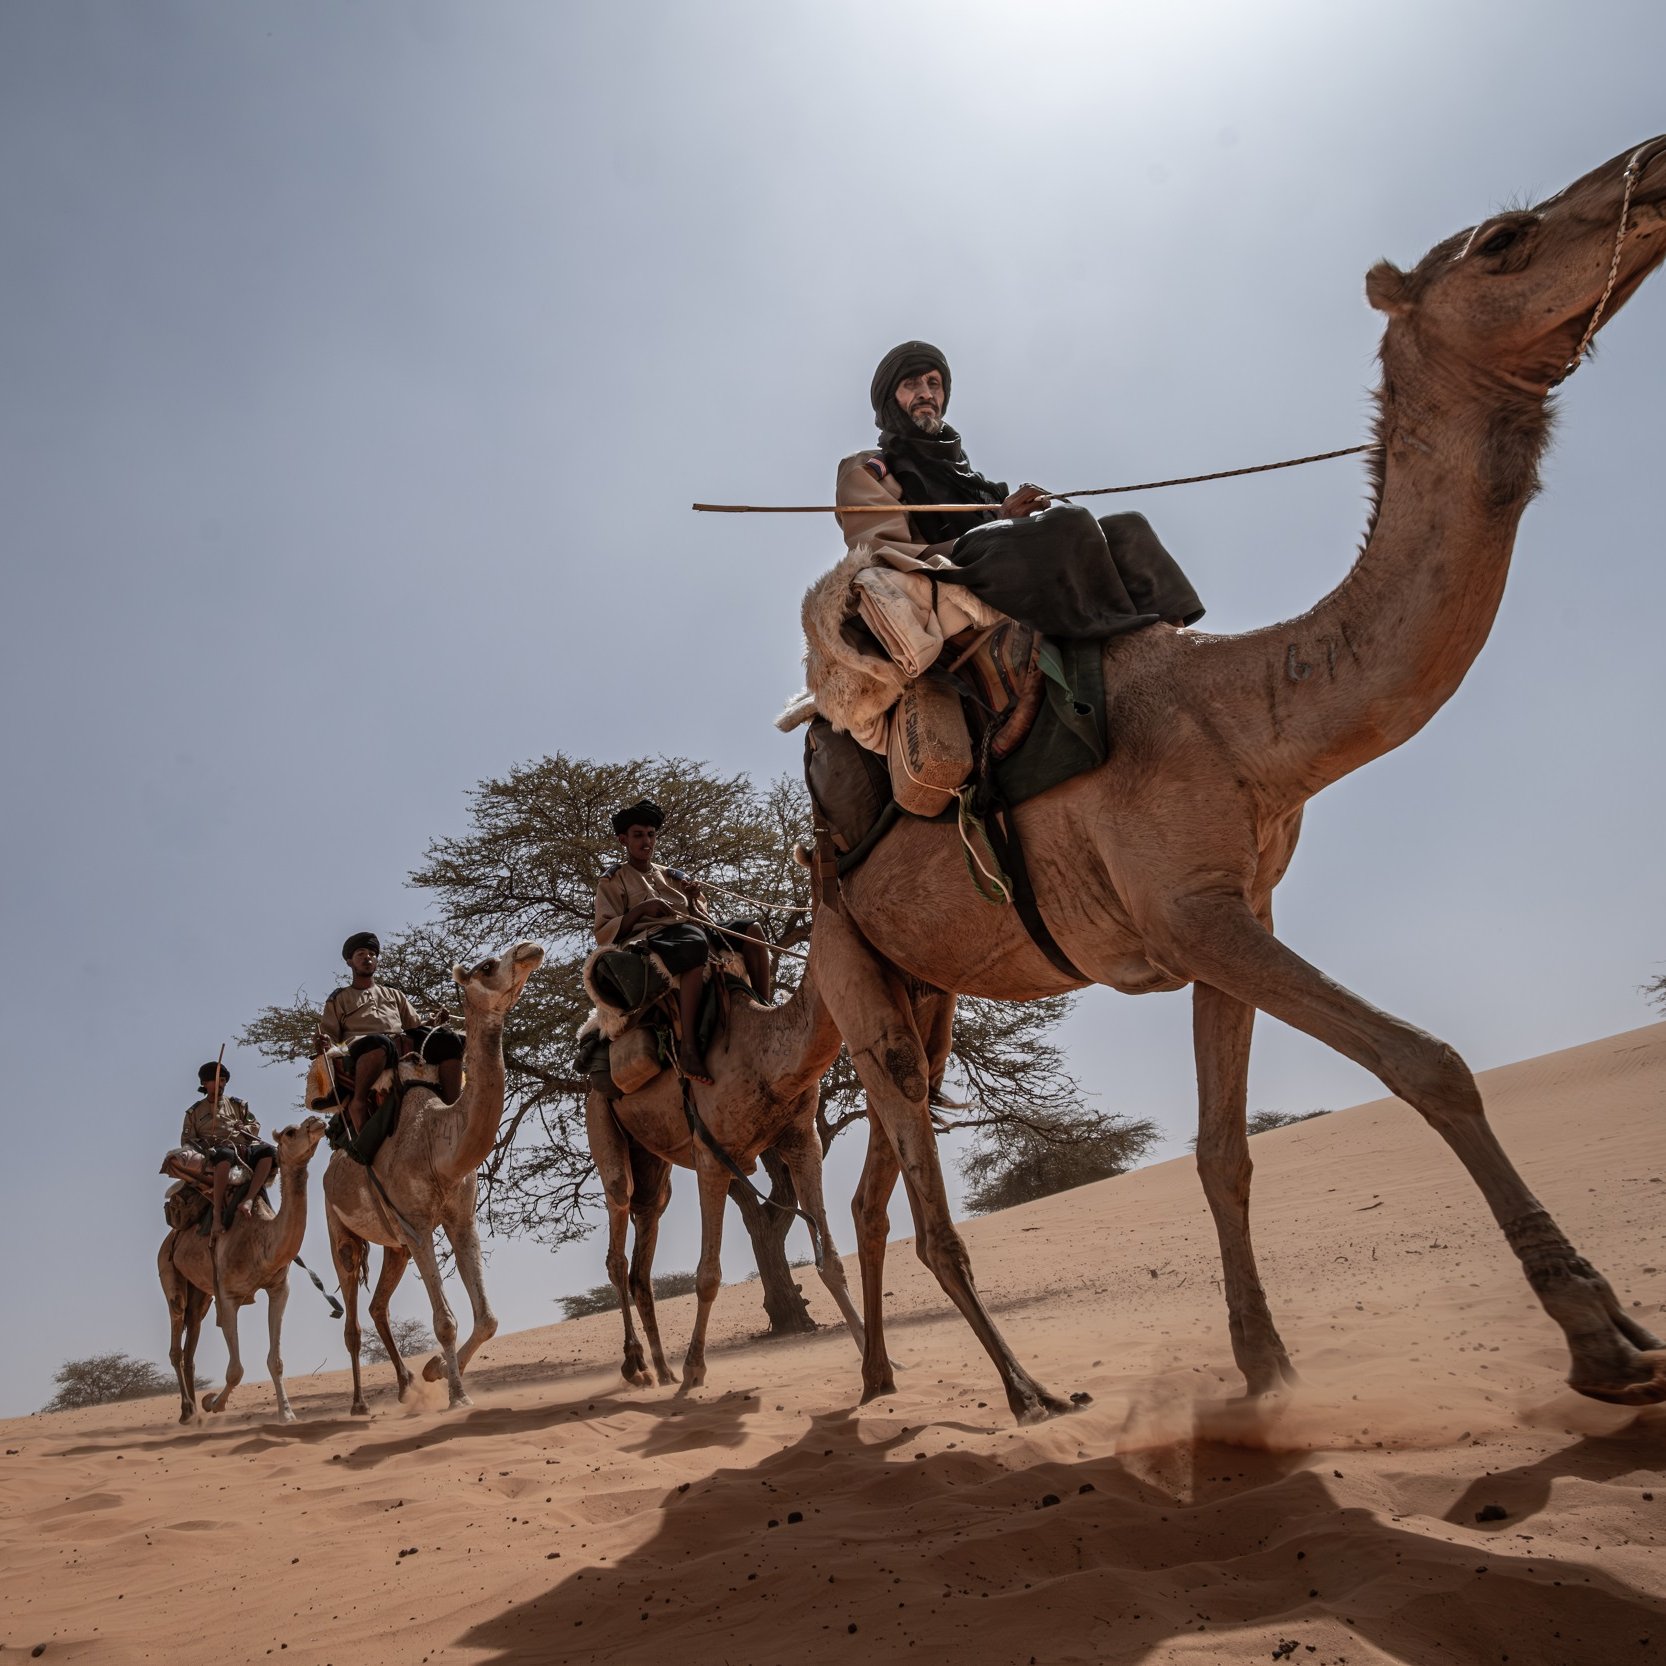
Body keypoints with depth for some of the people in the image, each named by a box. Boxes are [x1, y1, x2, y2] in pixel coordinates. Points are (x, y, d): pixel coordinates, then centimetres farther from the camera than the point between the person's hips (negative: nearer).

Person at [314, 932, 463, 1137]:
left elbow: (416, 1026, 28)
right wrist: (323, 1043, -8)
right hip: (360, 1048, -4)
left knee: (450, 1039, -24)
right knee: (378, 1043, -43)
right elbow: (329, 1038, 16)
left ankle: (451, 1110, -33)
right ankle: (356, 1105, -45)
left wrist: (434, 1022, 7)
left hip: (403, 1047, 4)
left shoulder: (395, 995, 36)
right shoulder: (339, 999, 27)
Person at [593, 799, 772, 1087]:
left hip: (691, 931, 7)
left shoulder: (672, 876, 28)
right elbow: (604, 934, 2)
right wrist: (641, 909, -10)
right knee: (696, 942, -41)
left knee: (752, 928, -12)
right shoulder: (613, 880, 14)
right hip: (649, 939, -6)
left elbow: (702, 921, 24)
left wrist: (693, 900, 4)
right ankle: (688, 1047, -49)